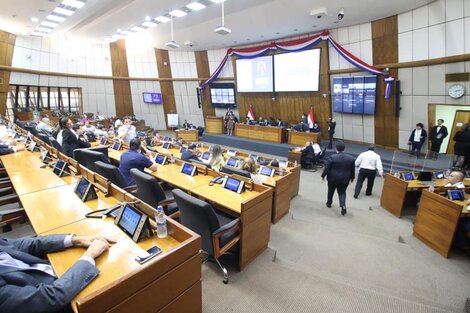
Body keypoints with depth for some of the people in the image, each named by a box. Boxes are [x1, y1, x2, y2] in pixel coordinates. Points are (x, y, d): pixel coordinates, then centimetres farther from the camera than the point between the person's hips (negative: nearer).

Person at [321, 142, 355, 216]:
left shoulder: (332, 157, -16)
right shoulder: (351, 158, -3)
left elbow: (326, 167, -13)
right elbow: (352, 169, 6)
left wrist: (323, 175, -1)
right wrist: (352, 177, 19)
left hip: (333, 178, -2)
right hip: (344, 179, 2)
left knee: (331, 191, 19)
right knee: (342, 192, 13)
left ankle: (329, 203, 36)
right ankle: (343, 206, -6)